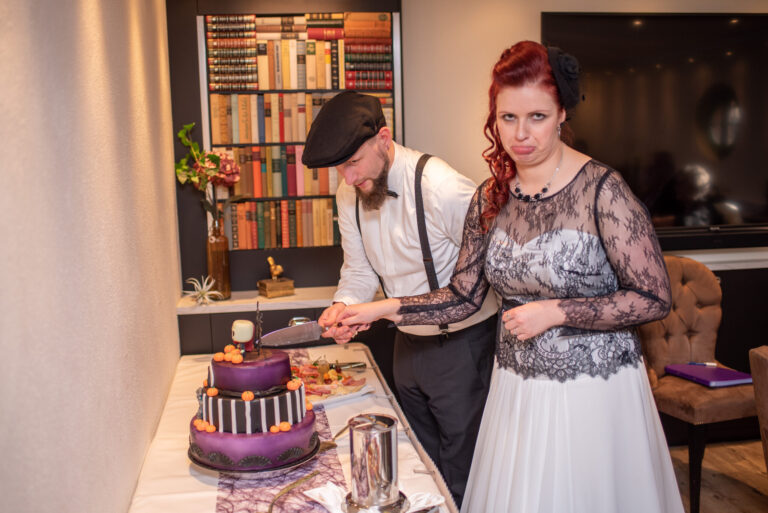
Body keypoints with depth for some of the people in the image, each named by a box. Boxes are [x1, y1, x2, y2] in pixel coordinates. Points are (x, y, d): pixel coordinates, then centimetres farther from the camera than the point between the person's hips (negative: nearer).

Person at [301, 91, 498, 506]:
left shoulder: (442, 189, -26)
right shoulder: (349, 194, -3)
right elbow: (360, 270, 5)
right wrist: (343, 306, -16)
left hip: (461, 343, -6)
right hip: (408, 343, 7)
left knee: (460, 473, 8)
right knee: (422, 460, 23)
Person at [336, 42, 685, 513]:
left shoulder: (602, 190, -16)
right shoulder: (491, 197, 1)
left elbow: (654, 298, -14)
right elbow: (464, 296, 5)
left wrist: (554, 312, -19)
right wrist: (383, 309, -5)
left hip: (594, 389, -5)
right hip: (517, 388, 5)